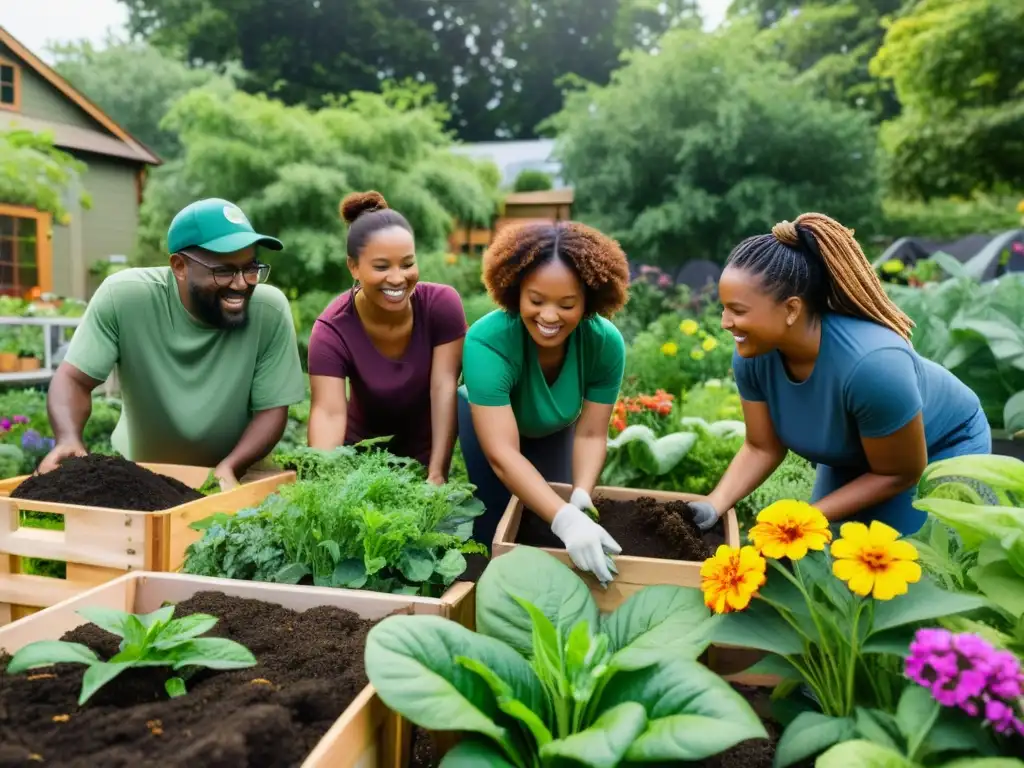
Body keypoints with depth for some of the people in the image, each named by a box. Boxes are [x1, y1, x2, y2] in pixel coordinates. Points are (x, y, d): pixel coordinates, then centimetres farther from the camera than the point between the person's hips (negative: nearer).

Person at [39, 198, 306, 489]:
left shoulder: (270, 311, -19)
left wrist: (231, 467, -28)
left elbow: (272, 409, -13)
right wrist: (69, 440, -30)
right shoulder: (123, 297, -18)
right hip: (137, 474, -1)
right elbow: (74, 379, -11)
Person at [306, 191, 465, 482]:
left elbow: (444, 388, -26)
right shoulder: (332, 329, -23)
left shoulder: (442, 303, -22)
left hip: (426, 447, 0)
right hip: (363, 448, 0)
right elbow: (328, 412, -32)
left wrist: (437, 474, -33)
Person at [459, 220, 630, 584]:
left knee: (546, 533, 2)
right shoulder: (487, 342, -43)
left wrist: (581, 496, -43)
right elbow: (502, 455, -48)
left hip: (554, 431, 3)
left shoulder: (606, 343, -32)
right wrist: (565, 519, -59)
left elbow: (590, 433, -25)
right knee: (496, 527, -14)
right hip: (486, 419, -2)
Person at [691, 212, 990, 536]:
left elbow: (900, 475, -26)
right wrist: (714, 505, -27)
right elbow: (763, 447, -12)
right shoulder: (752, 355, -25)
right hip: (852, 457, 5)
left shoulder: (871, 365, -42)